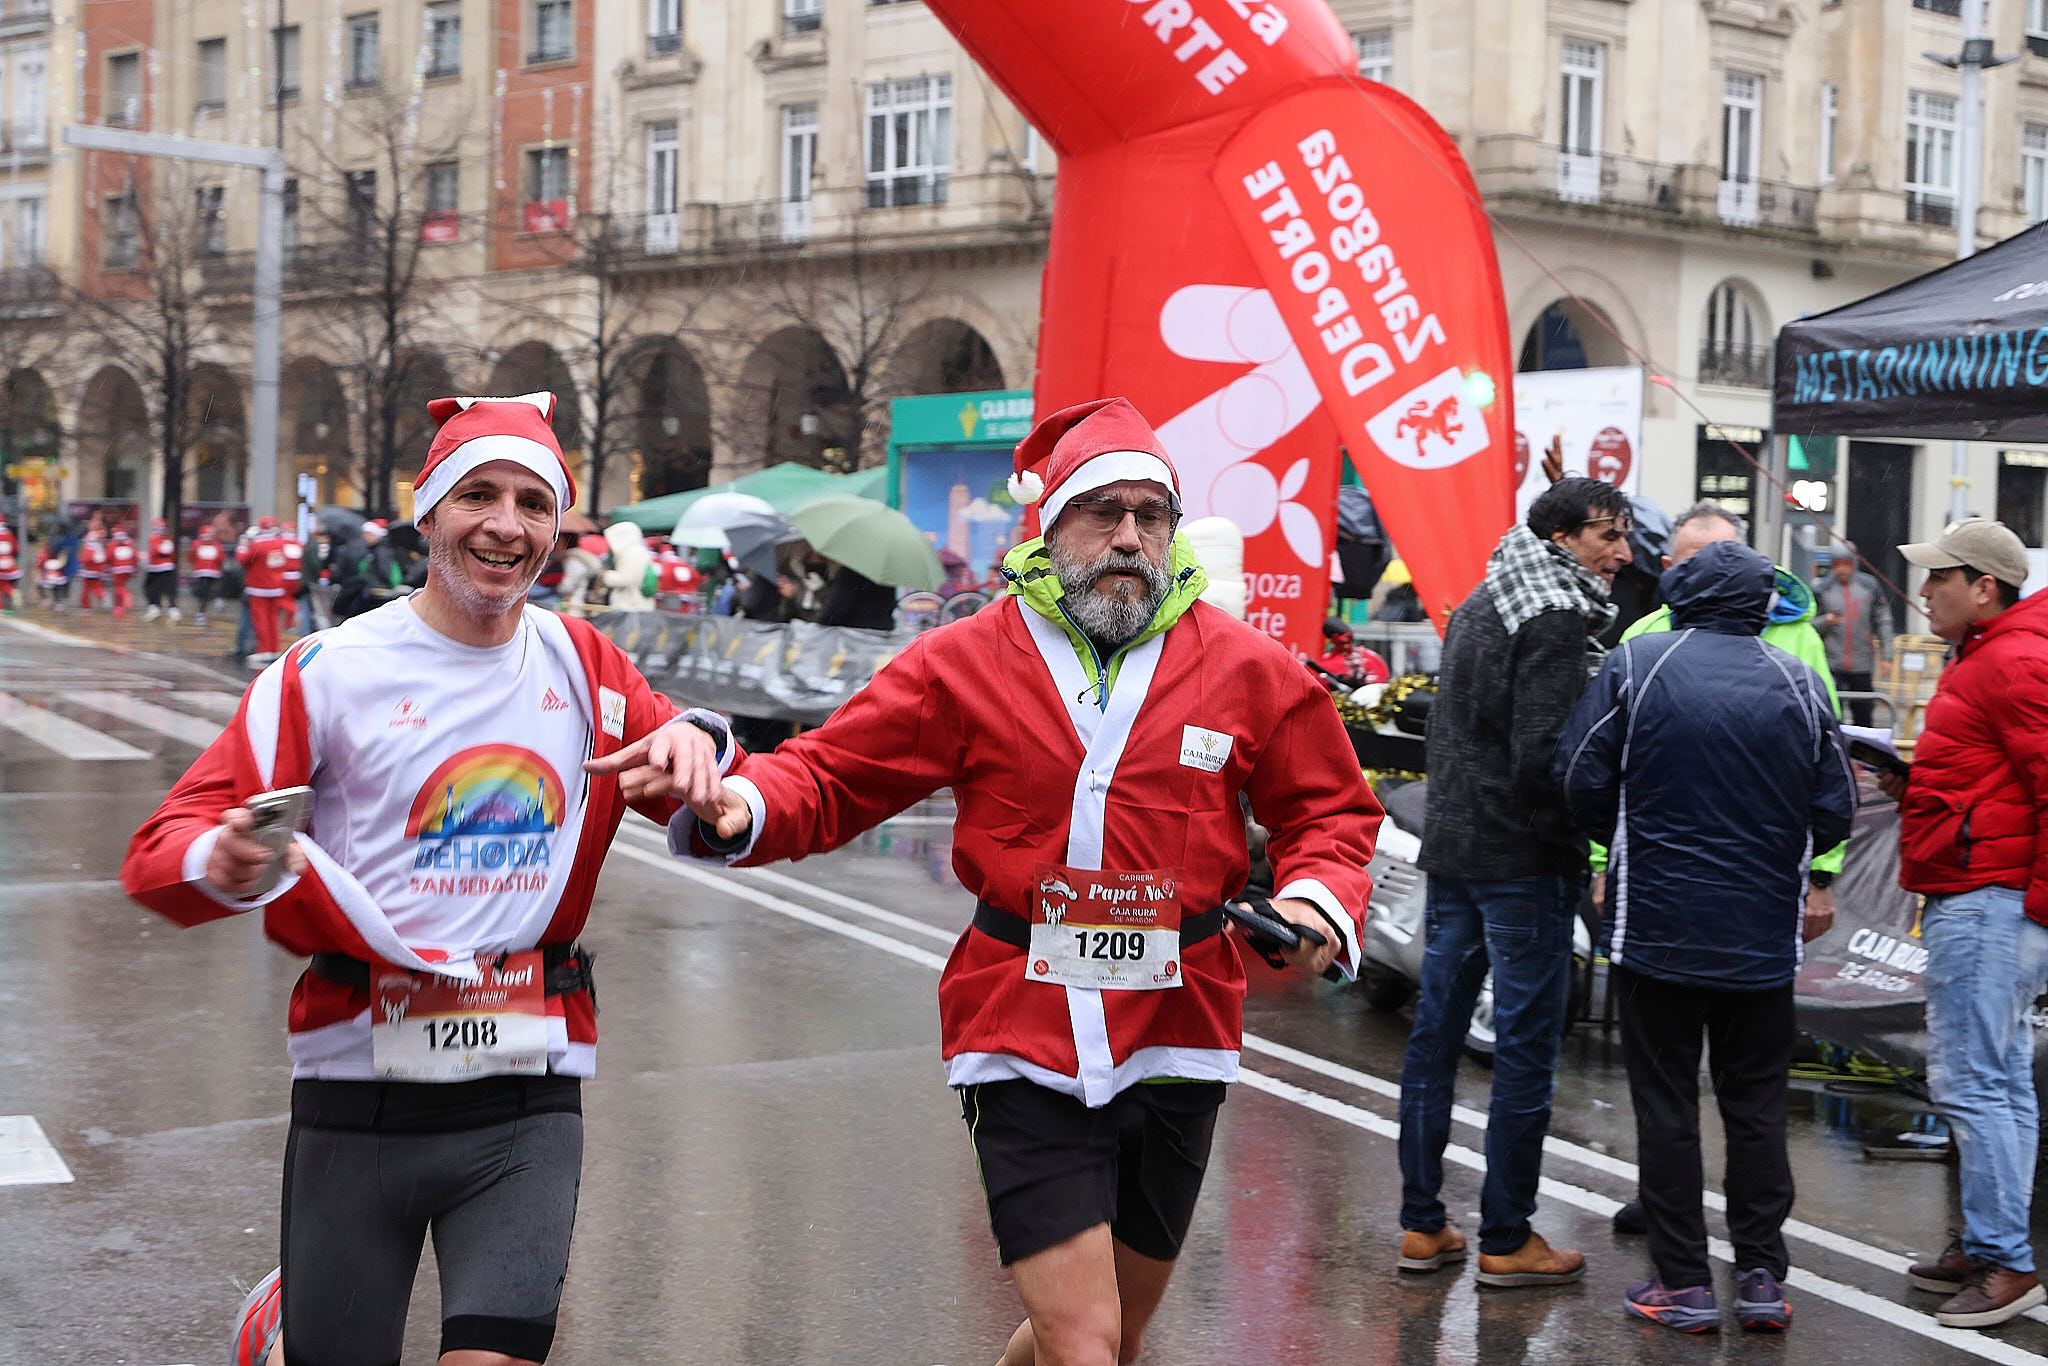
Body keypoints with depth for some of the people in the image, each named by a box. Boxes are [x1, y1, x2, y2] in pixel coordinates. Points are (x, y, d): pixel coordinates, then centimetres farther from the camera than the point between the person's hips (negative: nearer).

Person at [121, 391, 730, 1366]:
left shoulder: (585, 667, 6)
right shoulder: (329, 672, -5)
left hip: (524, 1106, 2)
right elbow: (158, 854, -9)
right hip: (357, 1095, -2)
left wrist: (698, 740, -8)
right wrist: (222, 865, -32)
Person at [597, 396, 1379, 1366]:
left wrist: (1319, 897, -8)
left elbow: (1329, 811, 13)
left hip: (1175, 1044, 3)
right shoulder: (966, 662, -1)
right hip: (1025, 1043, -3)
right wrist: (740, 803, -20)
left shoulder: (1248, 669, 2)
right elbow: (831, 777, 1)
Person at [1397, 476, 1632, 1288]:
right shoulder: (1556, 619, -15)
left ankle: (1422, 1225, 18)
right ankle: (1506, 1241, 4)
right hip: (1524, 857, -9)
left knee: (1436, 1029, 11)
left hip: (1452, 847, 9)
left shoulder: (1480, 605, 14)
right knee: (1525, 1045, -2)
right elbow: (1544, 754, -22)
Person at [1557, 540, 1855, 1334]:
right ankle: (1761, 1276, 13)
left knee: (1666, 1105, 5)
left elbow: (1582, 779, -7)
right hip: (1764, 938, 2)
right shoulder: (1798, 685, 0)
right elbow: (1835, 810, 3)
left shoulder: (1636, 665, -7)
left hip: (1657, 930, -2)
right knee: (1756, 1105, 12)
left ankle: (1684, 1283, 7)